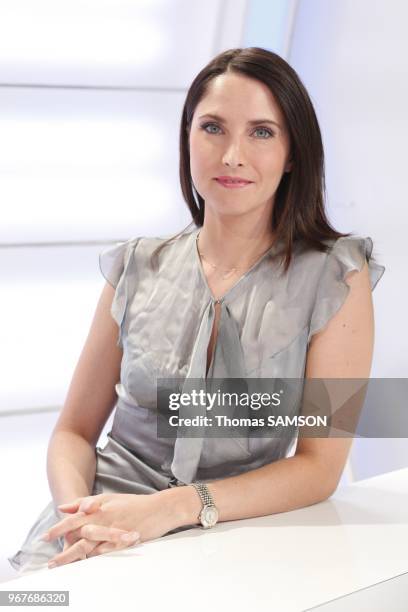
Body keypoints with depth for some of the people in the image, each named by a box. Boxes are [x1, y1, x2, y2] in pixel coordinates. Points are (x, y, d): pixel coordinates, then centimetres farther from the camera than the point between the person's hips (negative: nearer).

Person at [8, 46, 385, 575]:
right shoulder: (138, 269, 6)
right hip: (103, 539, 1)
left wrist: (170, 509, -18)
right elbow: (75, 431, 9)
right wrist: (79, 512, -14)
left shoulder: (337, 278, -3)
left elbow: (320, 466, -6)